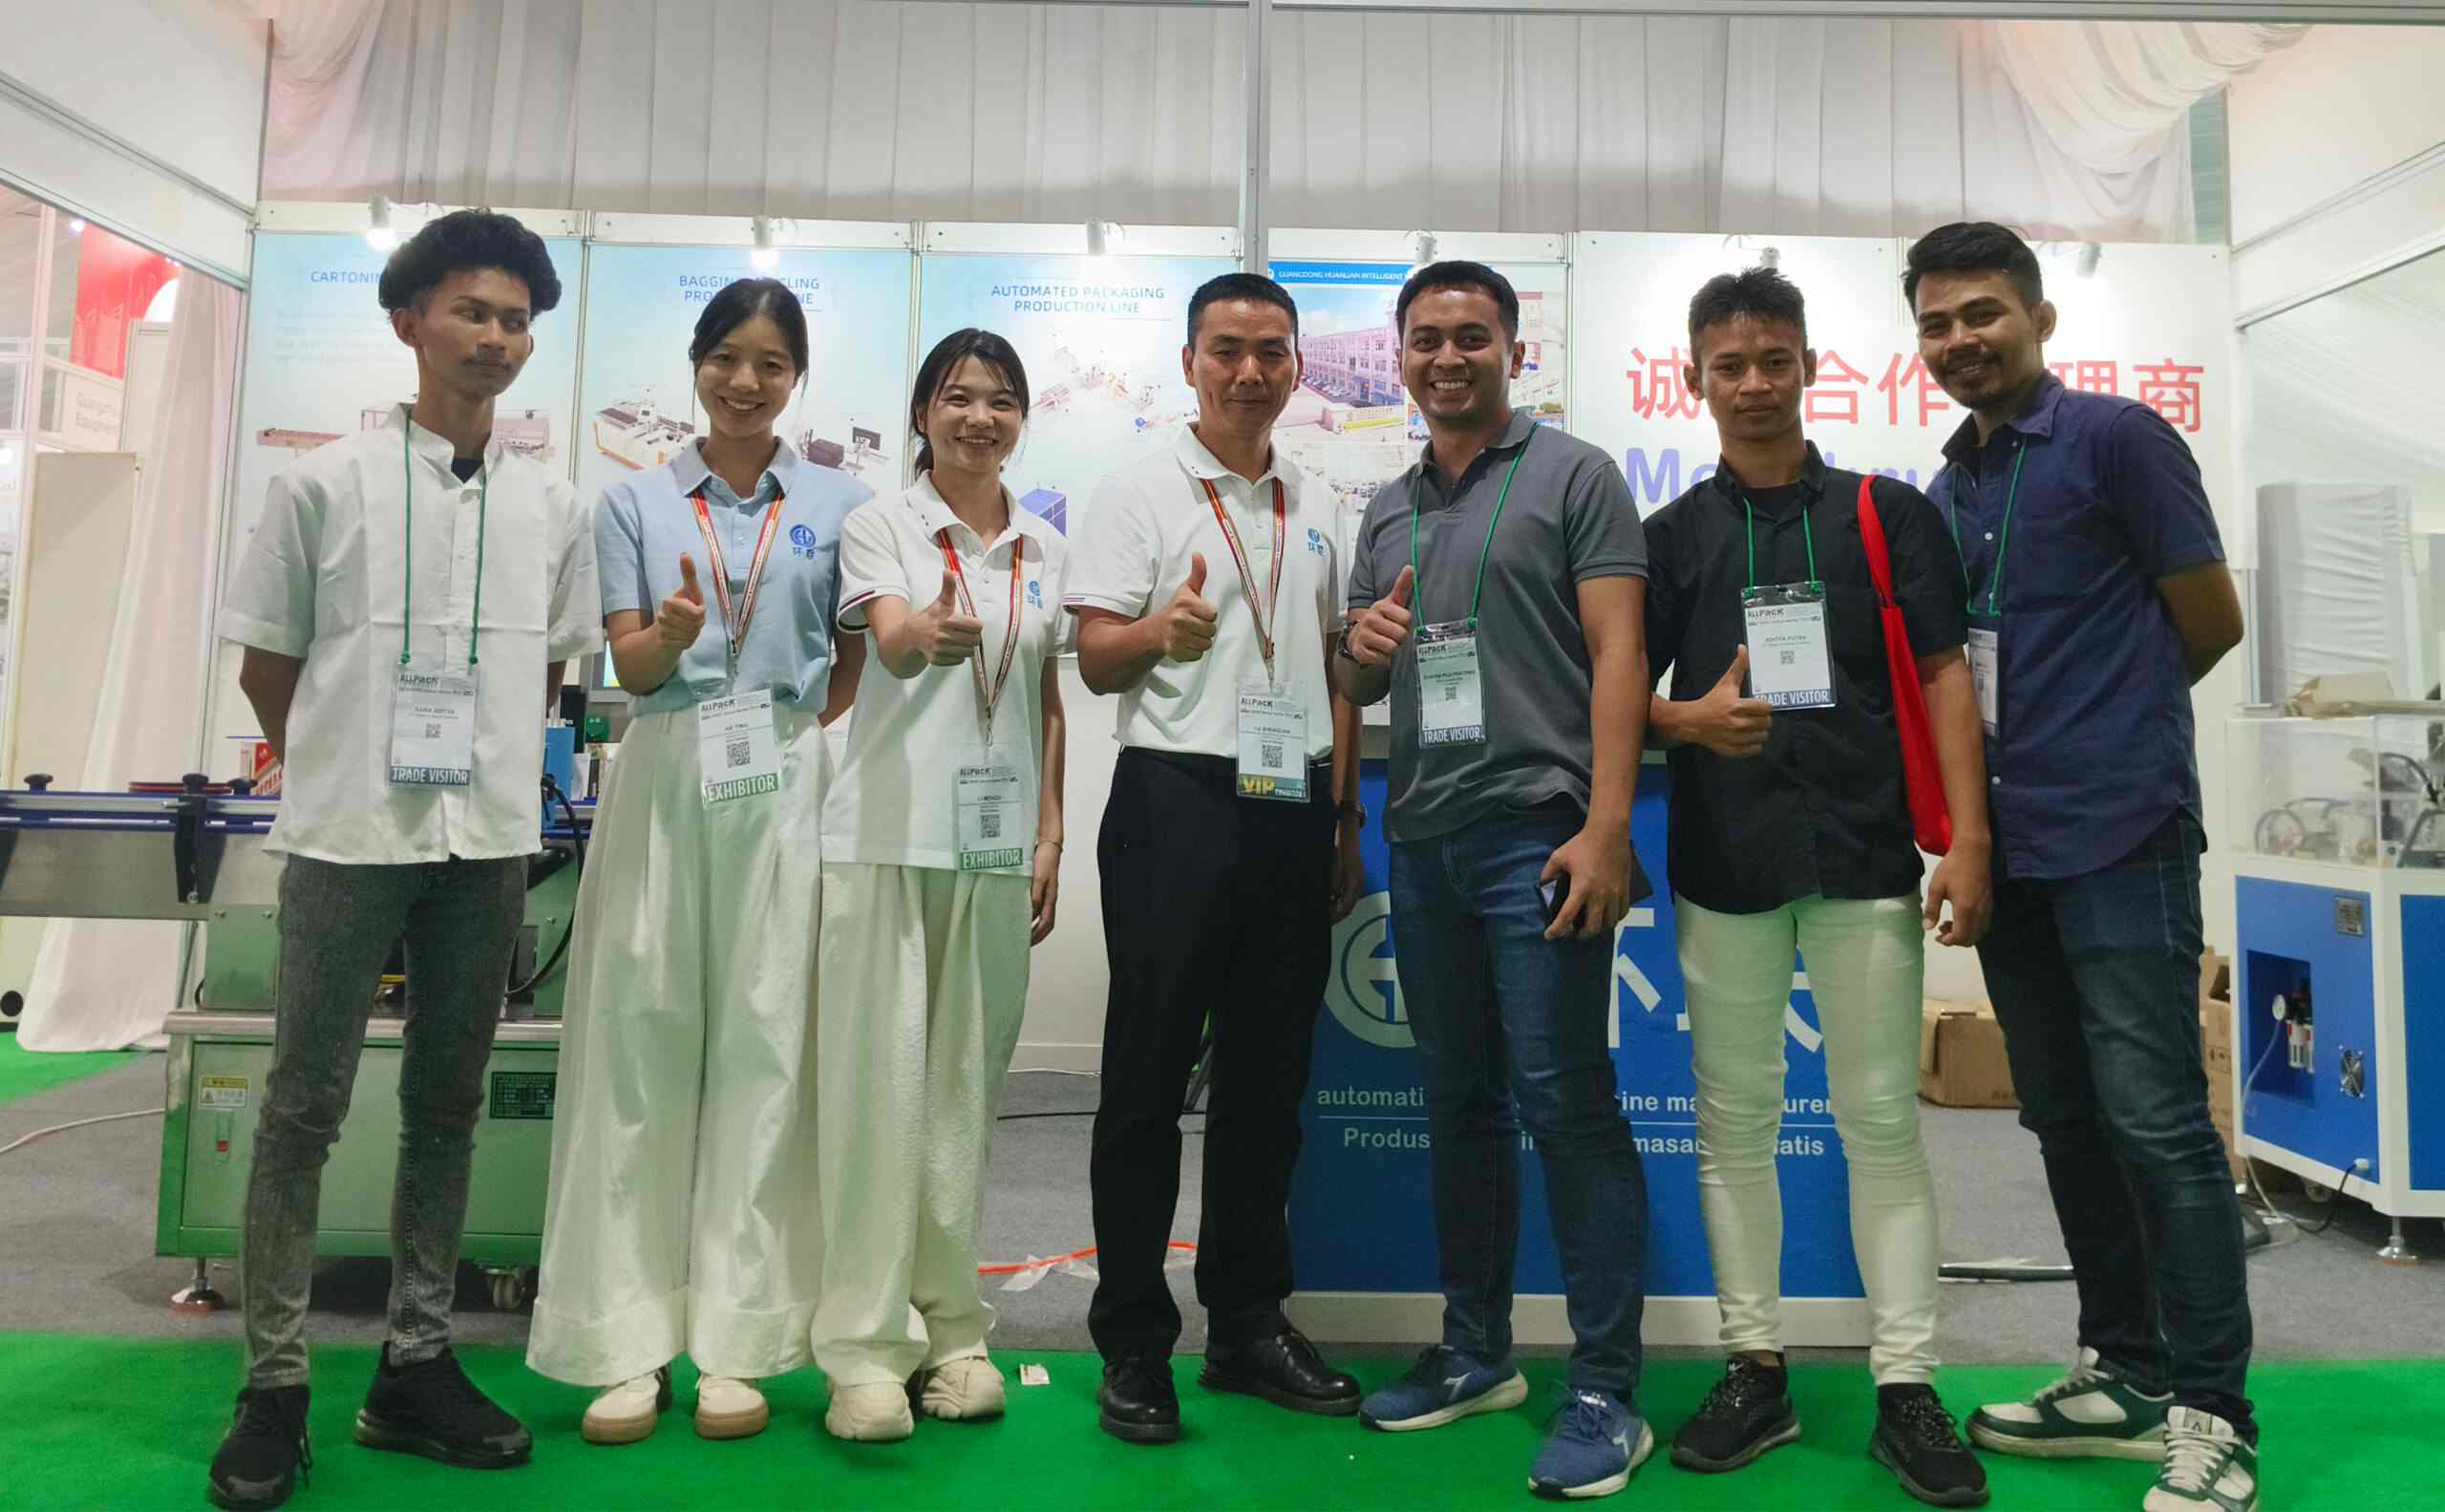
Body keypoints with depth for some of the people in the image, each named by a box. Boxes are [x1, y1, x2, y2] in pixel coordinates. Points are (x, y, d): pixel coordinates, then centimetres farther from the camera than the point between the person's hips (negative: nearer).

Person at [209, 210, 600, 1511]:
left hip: (488, 840, 3)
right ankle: (275, 1387, 13)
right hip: (347, 834, -3)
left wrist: (490, 764, 10)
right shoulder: (325, 483, 0)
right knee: (304, 1108, 2)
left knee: (447, 1105, 10)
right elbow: (265, 663, 5)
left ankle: (415, 1368, 21)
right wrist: (339, 771, 7)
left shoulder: (551, 506, 7)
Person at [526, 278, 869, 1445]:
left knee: (765, 1045, -1)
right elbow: (628, 667, 3)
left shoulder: (837, 502, 9)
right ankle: (628, 1342, 7)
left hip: (784, 790, 0)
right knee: (637, 1045, -1)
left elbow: (859, 658, 13)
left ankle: (736, 1339, 7)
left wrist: (802, 730, -1)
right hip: (660, 781, 1)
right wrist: (674, 628, -18)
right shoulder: (636, 503, 11)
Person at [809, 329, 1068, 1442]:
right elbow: (886, 638, -18)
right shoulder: (880, 525, 1)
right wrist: (923, 632, -41)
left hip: (996, 846, 4)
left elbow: (1050, 704, 14)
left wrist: (1050, 839, 8)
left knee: (966, 1089, 9)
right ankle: (866, 1345, 4)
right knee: (879, 1084, -5)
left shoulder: (1046, 548, 13)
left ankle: (950, 1327, 19)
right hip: (887, 837, -3)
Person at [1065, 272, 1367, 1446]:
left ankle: (1249, 1325, 24)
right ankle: (1133, 1344, 13)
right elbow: (1094, 658, -6)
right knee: (1150, 1074, 2)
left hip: (1294, 807, 5)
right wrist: (1159, 630, -28)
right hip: (1177, 799, -5)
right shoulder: (1142, 493, 1)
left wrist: (1345, 818, 13)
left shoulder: (1313, 508, 15)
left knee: (1269, 1076, 11)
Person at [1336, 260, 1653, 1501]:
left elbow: (1617, 652, -7)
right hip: (1422, 840, 6)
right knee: (1458, 1105, 12)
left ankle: (1606, 1390, 6)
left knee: (1564, 1103, -5)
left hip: (1537, 832, -6)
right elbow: (1357, 687, 22)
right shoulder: (1387, 512, 18)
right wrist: (1361, 647, -2)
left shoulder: (1573, 476, 2)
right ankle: (1476, 1353, 25)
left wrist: (1606, 826, -17)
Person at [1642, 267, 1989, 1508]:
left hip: (1865, 857, -1)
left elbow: (1945, 677, 3)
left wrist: (1968, 836, -6)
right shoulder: (1670, 535, 9)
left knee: (1882, 1119, 2)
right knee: (1734, 1119, 7)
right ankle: (1755, 1370, 19)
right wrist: (1687, 720, -13)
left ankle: (1906, 1387, 13)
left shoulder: (1889, 512, 7)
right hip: (1724, 865, 1)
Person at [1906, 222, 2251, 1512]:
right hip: (2010, 846, 7)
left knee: (2155, 1121, -6)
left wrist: (2111, 722, 9)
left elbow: (2211, 623, -3)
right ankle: (2124, 1373, 25)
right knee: (2066, 1120, 12)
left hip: (2119, 838, -7)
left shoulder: (2116, 438, -4)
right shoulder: (1949, 493, 15)